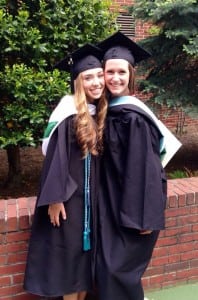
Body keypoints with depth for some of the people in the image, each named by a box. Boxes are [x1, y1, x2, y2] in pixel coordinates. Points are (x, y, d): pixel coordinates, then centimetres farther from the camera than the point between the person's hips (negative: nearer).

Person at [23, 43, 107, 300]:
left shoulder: (102, 112, 4)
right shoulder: (67, 114, -15)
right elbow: (54, 157, -16)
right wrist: (55, 198, -16)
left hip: (94, 192, 6)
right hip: (69, 192, -6)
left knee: (87, 247, 16)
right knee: (69, 248, 6)